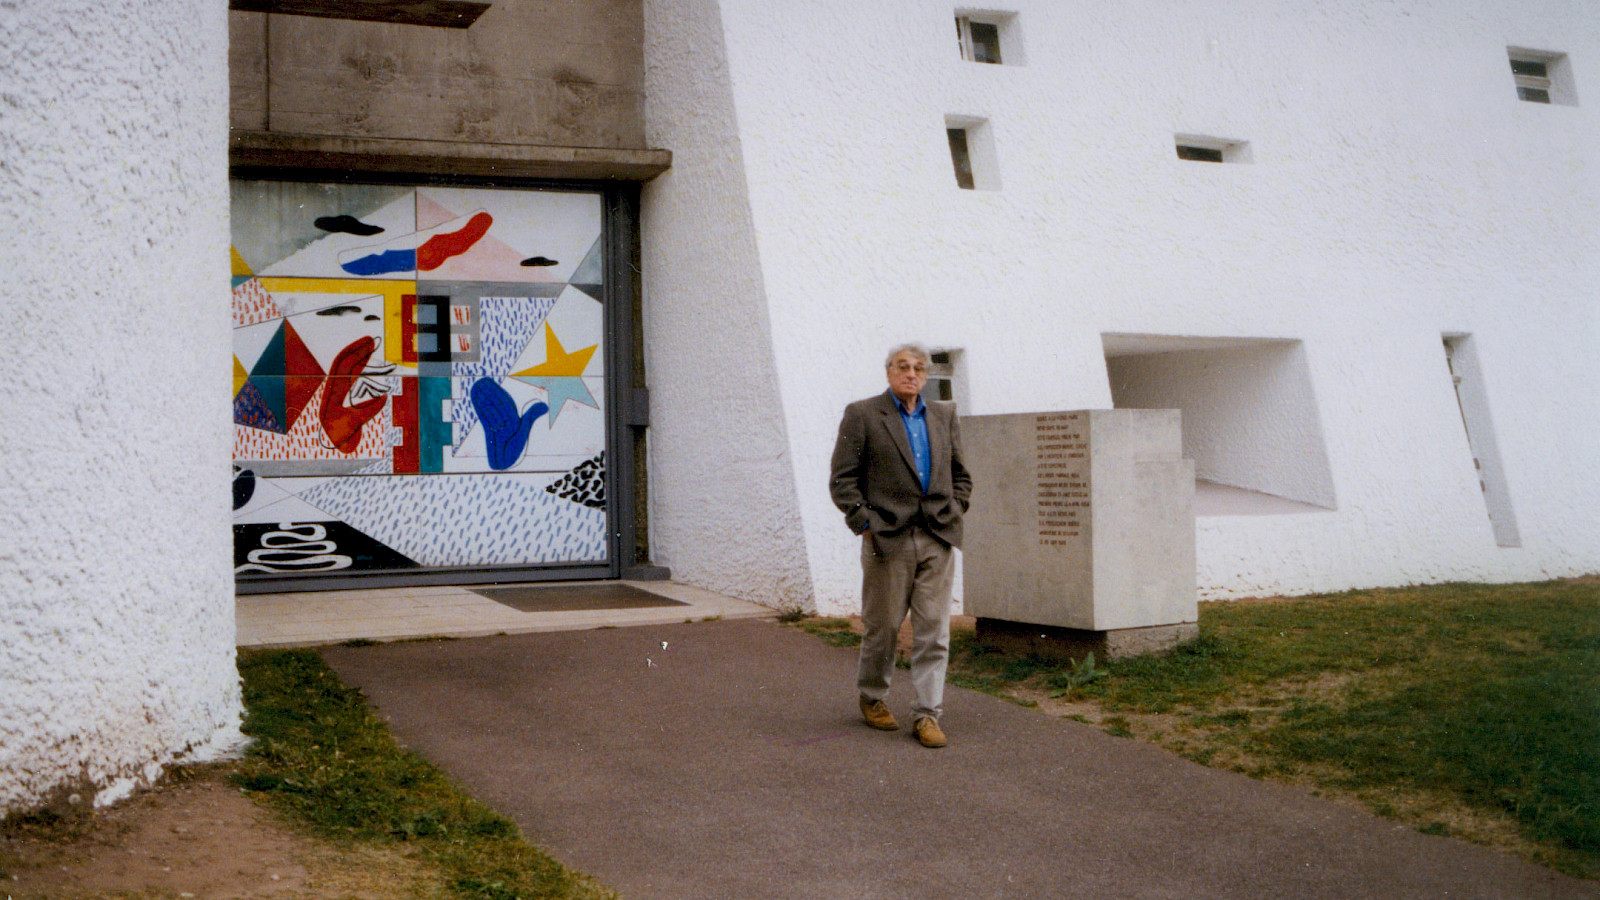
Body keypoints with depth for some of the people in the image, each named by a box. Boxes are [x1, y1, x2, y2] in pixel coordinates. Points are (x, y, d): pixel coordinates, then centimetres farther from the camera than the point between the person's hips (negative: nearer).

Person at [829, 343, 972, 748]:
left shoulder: (944, 416, 15)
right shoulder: (861, 415, 1)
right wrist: (863, 522, -9)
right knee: (882, 626, 6)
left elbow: (960, 474, 23)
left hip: (937, 540, 4)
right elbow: (842, 479, -2)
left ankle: (927, 714, 6)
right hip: (888, 538, -3)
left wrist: (953, 512, 10)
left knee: (933, 631, 1)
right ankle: (871, 698, 27)